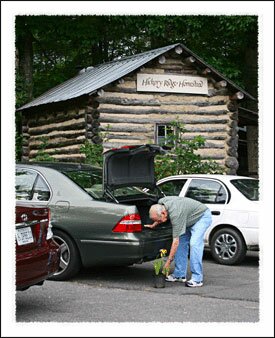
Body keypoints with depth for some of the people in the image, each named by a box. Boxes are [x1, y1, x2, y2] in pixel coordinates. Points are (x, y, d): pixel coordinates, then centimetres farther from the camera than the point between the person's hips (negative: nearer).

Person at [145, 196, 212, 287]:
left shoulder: (175, 214, -38)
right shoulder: (160, 203, -15)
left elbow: (175, 241, -34)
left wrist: (169, 261, -30)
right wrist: (153, 225, 10)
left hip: (202, 216, -10)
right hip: (190, 219, 10)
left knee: (194, 244, -22)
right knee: (182, 242, 2)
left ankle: (197, 279, -21)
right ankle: (180, 275, 7)